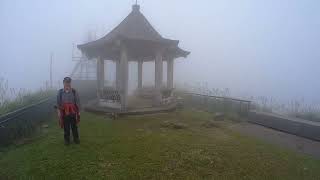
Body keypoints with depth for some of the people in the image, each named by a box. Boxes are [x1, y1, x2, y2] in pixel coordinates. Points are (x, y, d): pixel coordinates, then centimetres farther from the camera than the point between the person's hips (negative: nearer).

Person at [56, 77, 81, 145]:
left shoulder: (74, 92, -5)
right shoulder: (60, 92, -1)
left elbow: (78, 102, -2)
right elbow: (58, 103, 4)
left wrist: (78, 111, -2)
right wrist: (59, 111, 0)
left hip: (73, 112, 0)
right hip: (64, 112, 1)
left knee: (74, 126, 10)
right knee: (66, 127, 9)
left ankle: (76, 139, 23)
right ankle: (67, 140, 23)